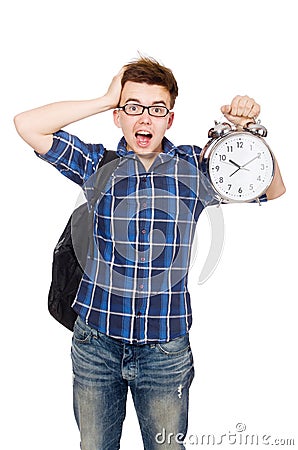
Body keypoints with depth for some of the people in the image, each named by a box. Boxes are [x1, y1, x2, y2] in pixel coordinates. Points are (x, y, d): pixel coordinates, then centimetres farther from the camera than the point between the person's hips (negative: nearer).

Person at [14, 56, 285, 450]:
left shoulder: (196, 166, -1)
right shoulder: (98, 164, -1)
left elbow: (273, 192, 4)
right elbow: (26, 125, -9)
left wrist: (249, 130, -11)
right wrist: (107, 99, -10)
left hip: (166, 349, 0)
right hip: (96, 343, 1)